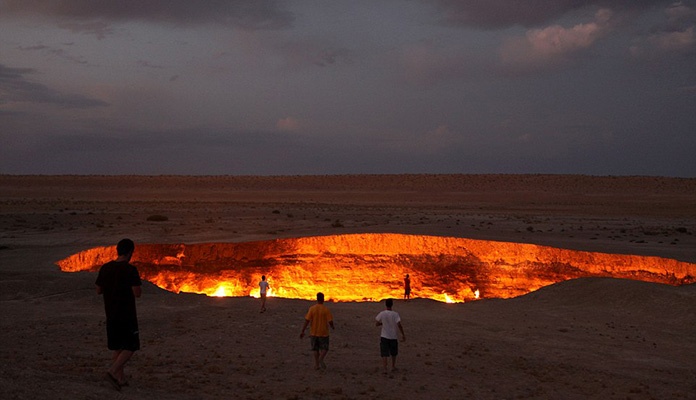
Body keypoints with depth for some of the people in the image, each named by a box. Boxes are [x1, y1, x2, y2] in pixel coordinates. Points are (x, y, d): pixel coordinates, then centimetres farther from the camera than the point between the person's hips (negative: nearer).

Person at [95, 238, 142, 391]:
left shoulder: (105, 268, 2)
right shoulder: (130, 270, -17)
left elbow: (98, 290, 10)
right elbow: (137, 293, -18)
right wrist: (138, 283, 1)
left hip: (111, 315, 6)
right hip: (127, 315, -6)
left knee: (117, 347, 15)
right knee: (130, 347, 3)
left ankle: (120, 378, 19)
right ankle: (112, 371, -11)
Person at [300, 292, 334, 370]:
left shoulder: (312, 309, -6)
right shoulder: (326, 309, -10)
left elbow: (307, 320, -10)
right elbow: (330, 321, -12)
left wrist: (302, 331, -5)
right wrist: (332, 326, 11)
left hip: (314, 333, 2)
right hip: (323, 333, -2)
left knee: (316, 349, 16)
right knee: (324, 349, 9)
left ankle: (316, 364, 14)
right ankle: (321, 358, -18)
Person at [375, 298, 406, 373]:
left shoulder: (382, 314, -7)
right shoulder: (395, 314, -12)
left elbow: (377, 324, 1)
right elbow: (399, 325, -18)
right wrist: (403, 334, -10)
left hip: (384, 337, 0)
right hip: (393, 336, 0)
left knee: (384, 354, -1)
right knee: (394, 353, 21)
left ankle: (385, 369, -15)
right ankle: (393, 367, 33)